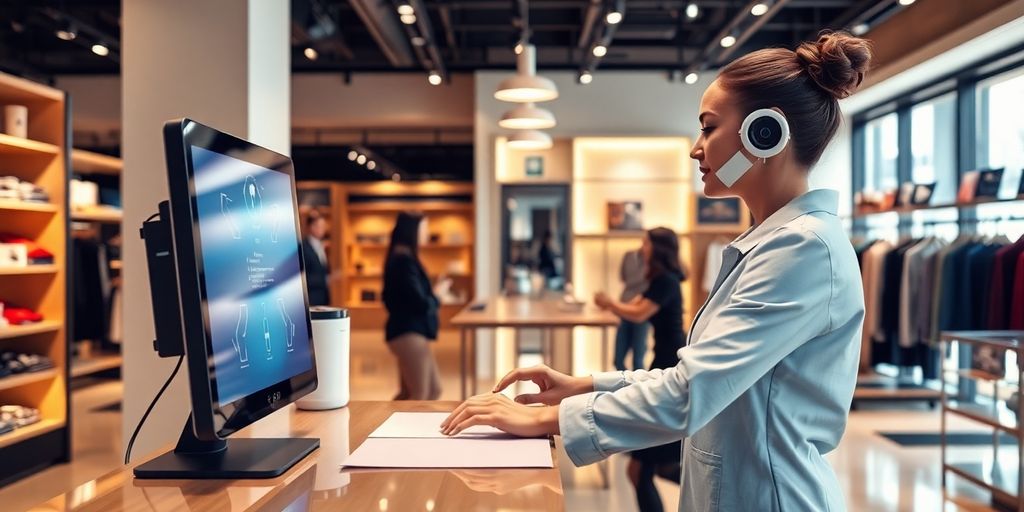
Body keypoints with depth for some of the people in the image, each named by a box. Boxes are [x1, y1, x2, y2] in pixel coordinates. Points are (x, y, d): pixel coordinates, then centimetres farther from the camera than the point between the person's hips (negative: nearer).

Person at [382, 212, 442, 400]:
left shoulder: (400, 258, 14)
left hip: (409, 331, 10)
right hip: (409, 332, -10)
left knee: (434, 390, 13)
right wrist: (436, 298, 0)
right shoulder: (405, 261, -17)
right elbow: (420, 302, -21)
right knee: (420, 396, -3)